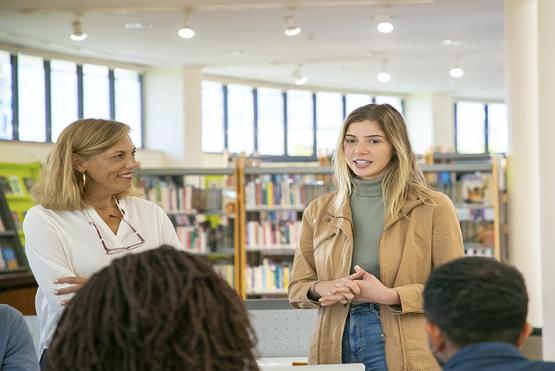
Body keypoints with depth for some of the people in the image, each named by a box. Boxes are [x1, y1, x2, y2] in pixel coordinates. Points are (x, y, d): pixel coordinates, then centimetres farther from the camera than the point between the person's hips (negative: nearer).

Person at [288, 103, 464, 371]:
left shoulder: (433, 208, -3)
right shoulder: (318, 212, 8)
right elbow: (296, 290, 10)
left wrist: (390, 296, -17)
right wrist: (322, 289, -12)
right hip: (336, 349, 3)